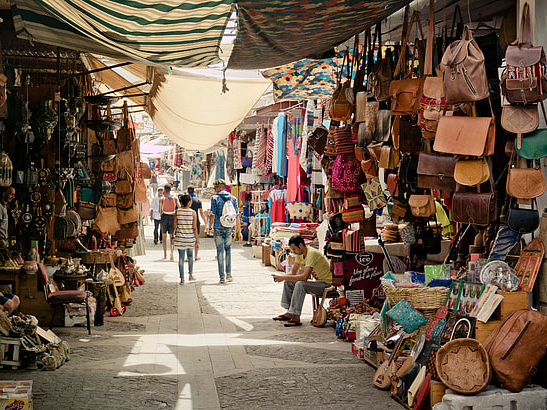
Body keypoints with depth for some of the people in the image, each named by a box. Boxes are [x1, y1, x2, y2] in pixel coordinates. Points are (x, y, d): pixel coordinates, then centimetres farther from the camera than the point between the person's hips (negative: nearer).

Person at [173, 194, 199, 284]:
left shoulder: (177, 211, -2)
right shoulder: (193, 212, -7)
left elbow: (174, 226, 0)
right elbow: (194, 228, -8)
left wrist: (173, 236, 13)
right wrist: (197, 240, -3)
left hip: (180, 237, 1)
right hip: (190, 238, -1)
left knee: (181, 257, 5)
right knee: (190, 255, 21)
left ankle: (182, 278, 4)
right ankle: (190, 275, 23)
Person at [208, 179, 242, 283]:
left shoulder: (215, 198, -5)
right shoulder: (233, 198, 5)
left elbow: (212, 215, -8)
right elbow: (237, 216, 3)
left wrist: (210, 227, 5)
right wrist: (239, 231, 7)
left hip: (218, 228, -2)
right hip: (229, 228, 3)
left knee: (220, 251, 3)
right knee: (228, 249, 18)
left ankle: (222, 276, 2)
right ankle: (229, 274, 12)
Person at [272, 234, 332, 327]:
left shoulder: (312, 253, -26)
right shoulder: (300, 253, 3)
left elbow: (305, 277, -34)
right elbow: (293, 273, 10)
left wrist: (283, 277, -28)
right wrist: (282, 277, -11)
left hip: (326, 284, -10)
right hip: (317, 281, 10)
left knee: (300, 284, -31)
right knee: (288, 282, 5)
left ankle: (296, 317, -28)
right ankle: (289, 312, 8)